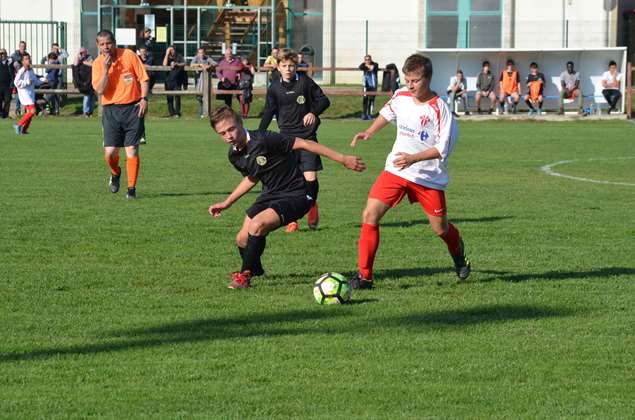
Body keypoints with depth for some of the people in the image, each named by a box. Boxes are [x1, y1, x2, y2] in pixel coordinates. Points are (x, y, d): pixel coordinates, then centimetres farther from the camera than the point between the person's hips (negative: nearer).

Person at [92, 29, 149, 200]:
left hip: (132, 108, -1)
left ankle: (131, 188, 3)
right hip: (111, 110, 1)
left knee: (132, 150, -6)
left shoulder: (129, 55, -1)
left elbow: (143, 78, 3)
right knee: (110, 152, -6)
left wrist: (144, 99, -8)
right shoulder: (98, 64, 2)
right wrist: (106, 69, -17)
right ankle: (115, 173, 27)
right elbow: (99, 90, -9)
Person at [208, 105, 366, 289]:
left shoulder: (264, 139, -26)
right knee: (242, 239, 3)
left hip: (295, 196, -8)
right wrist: (226, 203, 23)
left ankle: (245, 275, -8)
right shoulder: (234, 155, -1)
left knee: (257, 225, -28)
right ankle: (255, 270, 37)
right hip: (270, 194, 8)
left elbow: (303, 144, -23)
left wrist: (342, 159, -23)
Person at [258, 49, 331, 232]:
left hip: (307, 136, -1)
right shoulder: (274, 88, 5)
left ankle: (312, 205, 23)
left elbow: (324, 100, 3)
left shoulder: (304, 81, -1)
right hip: (287, 137, 1)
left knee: (310, 178, -9)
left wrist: (314, 112, -16)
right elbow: (268, 112, 11)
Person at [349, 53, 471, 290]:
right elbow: (387, 114, 22)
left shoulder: (439, 108, -17)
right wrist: (369, 133, 9)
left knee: (440, 228, 7)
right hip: (395, 171, 3)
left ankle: (458, 254, 45)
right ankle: (364, 276, -8)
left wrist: (413, 158, -29)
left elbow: (442, 149, -18)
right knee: (370, 215, -14)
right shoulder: (401, 97, -1)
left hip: (429, 177, -3)